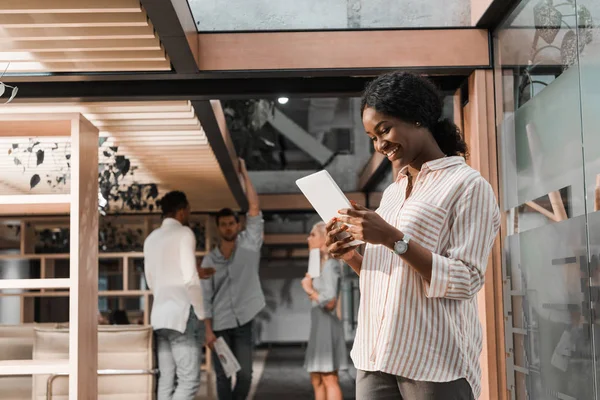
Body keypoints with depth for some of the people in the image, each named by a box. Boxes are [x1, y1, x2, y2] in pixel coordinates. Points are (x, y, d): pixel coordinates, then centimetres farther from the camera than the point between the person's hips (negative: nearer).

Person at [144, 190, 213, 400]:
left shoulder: (151, 239, 18)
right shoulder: (184, 233, -4)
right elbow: (190, 279, -13)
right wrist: (201, 312, -4)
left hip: (160, 313, 8)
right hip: (183, 313, -8)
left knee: (167, 379, 7)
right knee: (189, 379, -7)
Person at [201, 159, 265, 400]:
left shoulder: (249, 246, 0)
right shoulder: (209, 260, 2)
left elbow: (254, 208, -8)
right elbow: (205, 297, 1)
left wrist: (244, 174, -8)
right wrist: (208, 330, -8)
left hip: (243, 322, 0)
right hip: (219, 325, 0)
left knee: (245, 375, 0)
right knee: (223, 376, 4)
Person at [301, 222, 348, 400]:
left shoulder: (330, 265, -12)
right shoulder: (322, 264, 16)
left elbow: (330, 302, -21)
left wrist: (310, 290, -9)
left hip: (327, 325, -10)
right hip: (319, 325, 10)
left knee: (329, 379, -8)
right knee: (317, 380, 12)